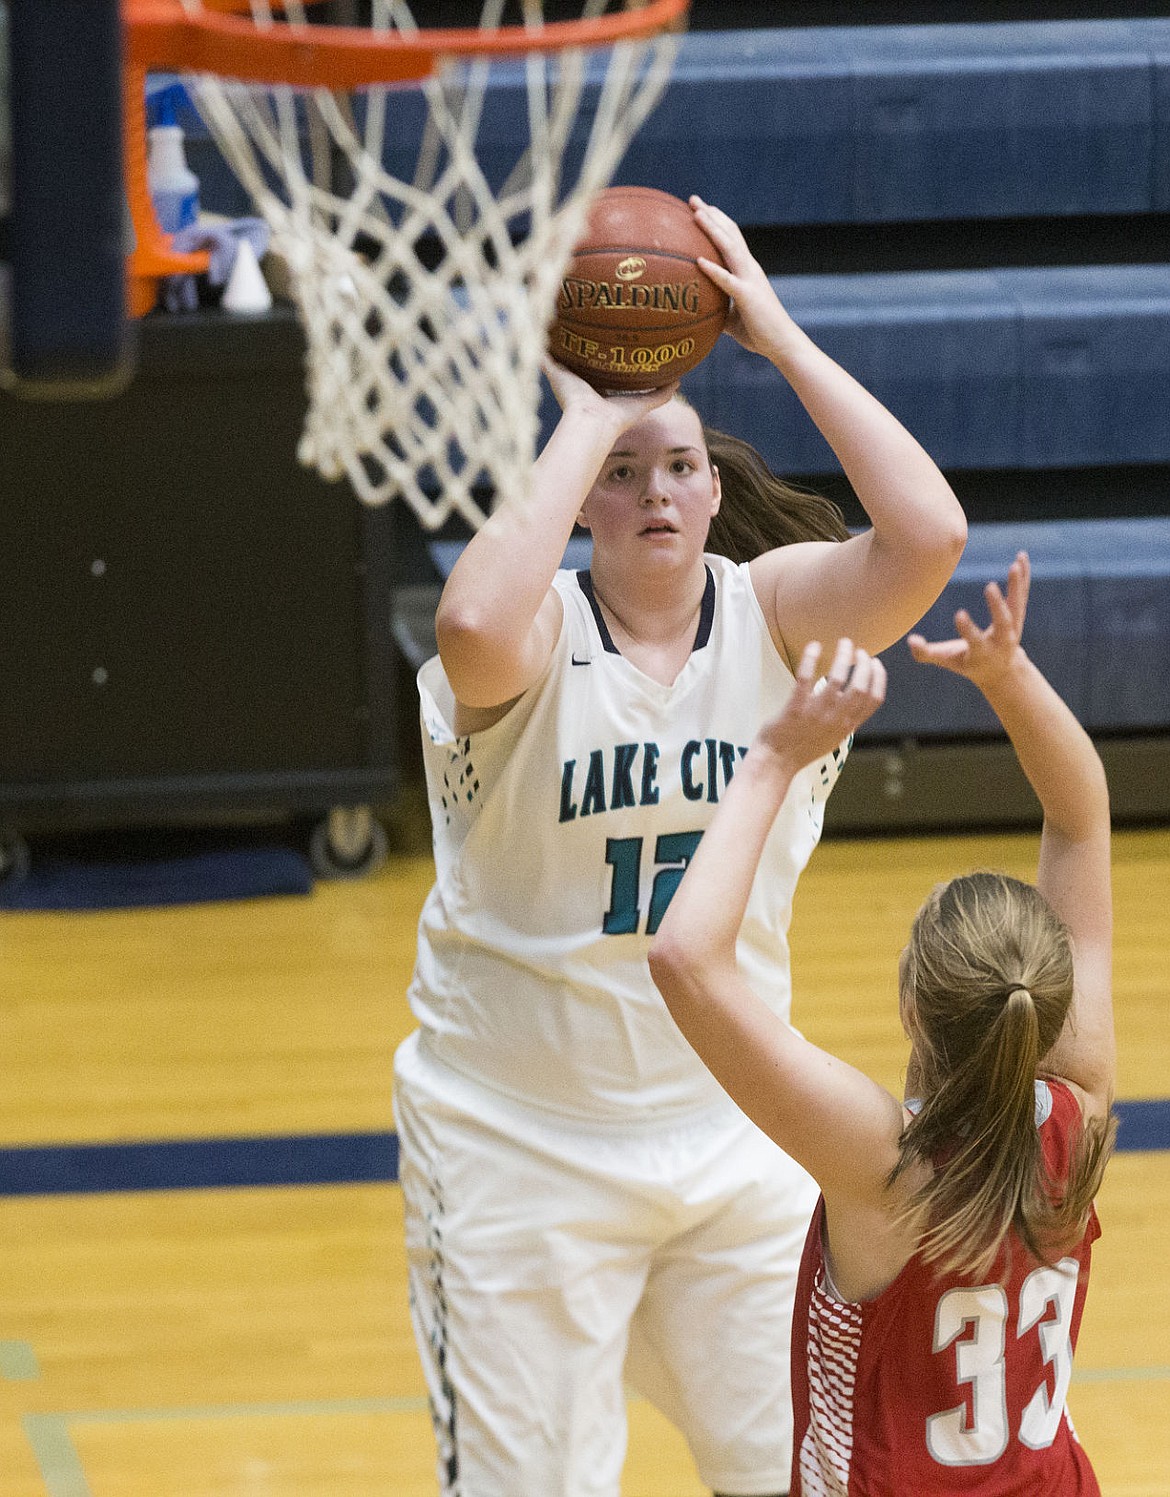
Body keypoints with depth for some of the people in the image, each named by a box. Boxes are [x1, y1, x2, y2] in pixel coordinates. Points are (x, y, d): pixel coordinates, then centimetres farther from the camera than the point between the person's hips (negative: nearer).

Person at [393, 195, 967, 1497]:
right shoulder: (537, 637, -13)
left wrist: (782, 340, -19)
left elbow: (928, 536, -21)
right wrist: (587, 421, -28)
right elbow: (473, 625, -38)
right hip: (523, 1144, -3)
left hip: (729, 1134, 3)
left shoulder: (774, 612, -3)